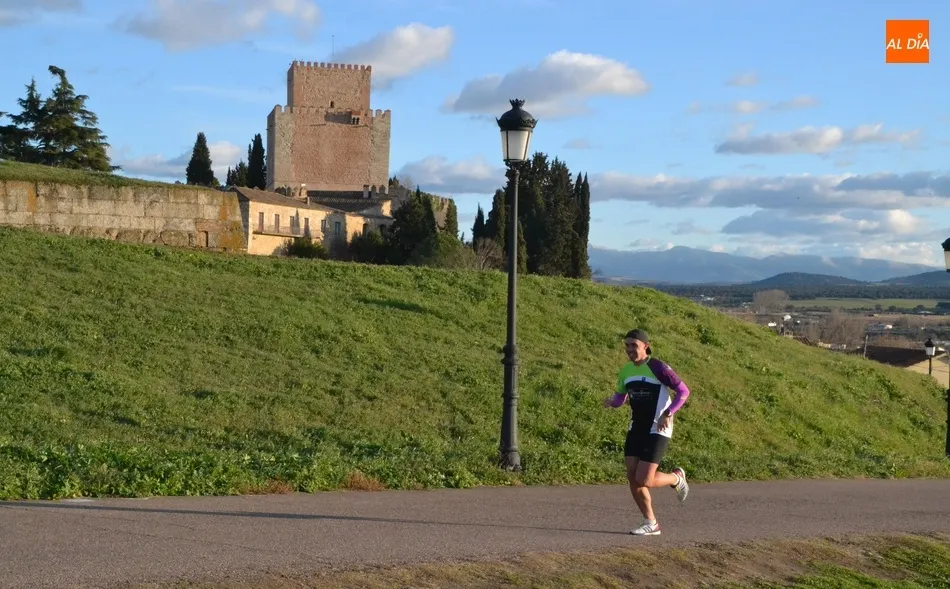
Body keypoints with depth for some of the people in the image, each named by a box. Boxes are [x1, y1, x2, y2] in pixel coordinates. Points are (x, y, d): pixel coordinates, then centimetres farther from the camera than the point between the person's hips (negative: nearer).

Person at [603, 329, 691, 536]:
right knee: (632, 477, 0)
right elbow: (620, 397, 19)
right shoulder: (626, 371, 7)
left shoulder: (658, 368, -13)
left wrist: (667, 414, -22)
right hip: (636, 430, 7)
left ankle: (676, 478, 20)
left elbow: (683, 391, -11)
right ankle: (651, 524, 14)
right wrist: (611, 401, -6)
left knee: (644, 481, -12)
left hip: (657, 432, -7)